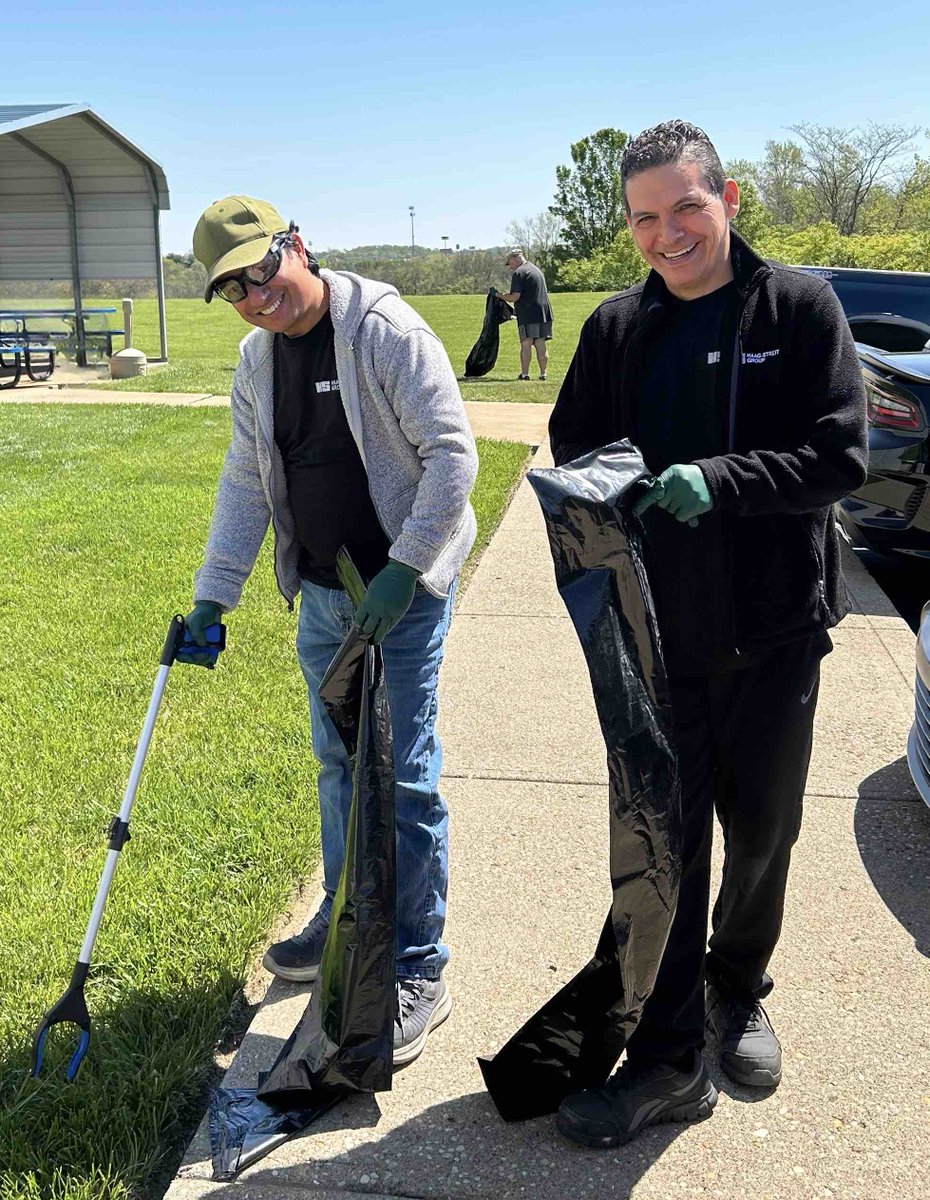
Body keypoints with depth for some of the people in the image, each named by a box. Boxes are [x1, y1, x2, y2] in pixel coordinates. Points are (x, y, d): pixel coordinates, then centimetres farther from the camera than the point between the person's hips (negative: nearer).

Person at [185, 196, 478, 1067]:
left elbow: (452, 454, -17)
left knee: (403, 779, -2)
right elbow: (245, 485, 13)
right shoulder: (256, 360, 8)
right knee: (338, 766, 18)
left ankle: (417, 970, 13)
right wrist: (210, 600, 11)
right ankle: (346, 922, 38)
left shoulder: (386, 330, -15)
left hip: (403, 594, -7)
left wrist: (403, 571, -21)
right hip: (321, 595, 7)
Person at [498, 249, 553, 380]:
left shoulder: (519, 273, -6)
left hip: (528, 314, -7)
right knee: (541, 344, 7)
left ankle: (524, 373, -7)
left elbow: (515, 297, -14)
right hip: (543, 312, 8)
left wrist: (501, 296, 1)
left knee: (526, 344, -6)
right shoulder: (537, 270, 22)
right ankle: (543, 373, 7)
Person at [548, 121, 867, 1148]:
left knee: (761, 834, 16)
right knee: (664, 841, 4)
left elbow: (839, 455, -12)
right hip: (659, 632, 1)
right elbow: (572, 447, 9)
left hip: (776, 633, -1)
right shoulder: (616, 329, 2)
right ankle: (669, 1060, 19)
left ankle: (738, 991, 43)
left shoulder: (799, 307, -6)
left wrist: (716, 479, -26)